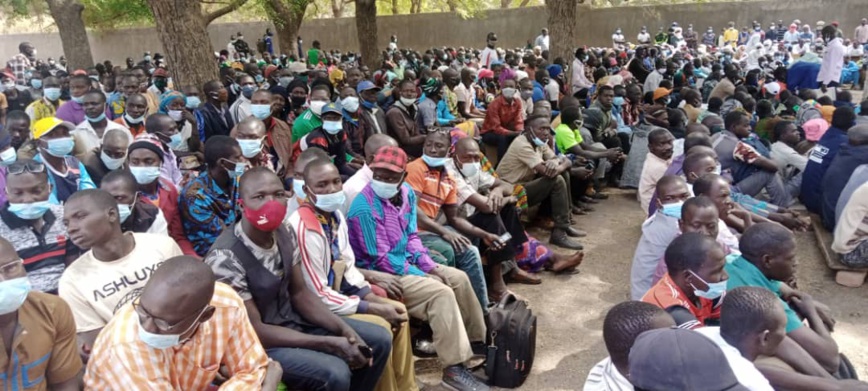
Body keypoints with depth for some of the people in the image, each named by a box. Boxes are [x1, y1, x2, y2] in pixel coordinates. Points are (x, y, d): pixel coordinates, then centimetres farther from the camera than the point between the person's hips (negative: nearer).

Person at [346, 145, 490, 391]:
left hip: (407, 263, 9)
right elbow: (381, 259, -22)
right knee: (441, 294, -23)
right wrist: (423, 277, -18)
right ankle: (454, 369, -17)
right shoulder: (364, 208, -23)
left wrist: (429, 267, -5)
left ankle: (477, 340, 20)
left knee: (459, 279, 4)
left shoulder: (406, 193, 1)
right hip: (381, 273, -8)